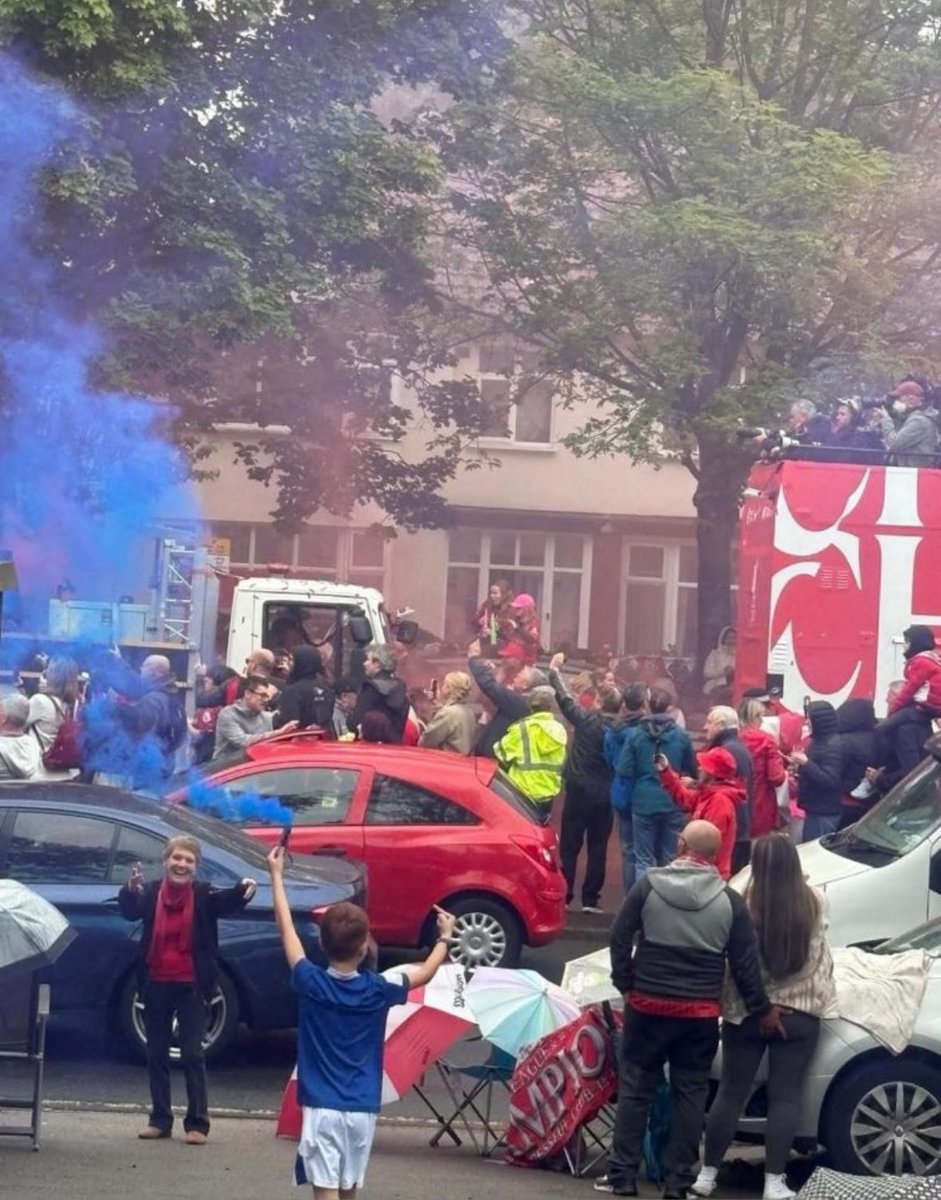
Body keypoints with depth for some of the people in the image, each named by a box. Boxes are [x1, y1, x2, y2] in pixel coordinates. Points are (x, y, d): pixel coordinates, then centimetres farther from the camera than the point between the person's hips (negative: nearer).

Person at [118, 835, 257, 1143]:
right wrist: (131, 889, -41)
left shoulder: (204, 895, -6)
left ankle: (197, 1123, 4)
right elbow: (130, 911, -20)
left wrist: (243, 891, -47)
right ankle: (160, 1120, 20)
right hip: (156, 984, 3)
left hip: (190, 985, -3)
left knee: (193, 1055, 0)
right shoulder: (151, 892, -2)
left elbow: (226, 903, -24)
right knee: (156, 1054, 10)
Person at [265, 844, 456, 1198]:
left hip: (322, 1108, -3)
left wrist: (276, 875, 15)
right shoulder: (378, 990, -2)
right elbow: (425, 973, 15)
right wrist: (445, 937, 32)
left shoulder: (311, 984, -6)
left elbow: (286, 929, 5)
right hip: (362, 1109, 3)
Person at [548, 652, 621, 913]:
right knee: (597, 848, 8)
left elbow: (564, 698, 2)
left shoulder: (587, 720, -9)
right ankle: (590, 899, 6)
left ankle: (563, 895, 1)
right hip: (606, 795, 2)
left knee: (569, 846, 4)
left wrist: (554, 670, 13)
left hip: (580, 791, -2)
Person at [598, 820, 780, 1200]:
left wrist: (625, 984, 8)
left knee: (635, 1087, 7)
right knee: (690, 1092, 8)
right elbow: (745, 963, -1)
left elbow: (620, 939, -3)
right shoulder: (729, 900, -3)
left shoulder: (648, 886, -5)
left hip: (648, 1004, 0)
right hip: (701, 1011, 1)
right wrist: (762, 1009, 9)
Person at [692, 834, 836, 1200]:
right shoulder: (814, 902, -5)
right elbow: (820, 957, 8)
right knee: (785, 1096, 5)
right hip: (799, 1013, 1)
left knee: (731, 1092, 8)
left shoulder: (743, 905, -14)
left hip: (746, 1012, -1)